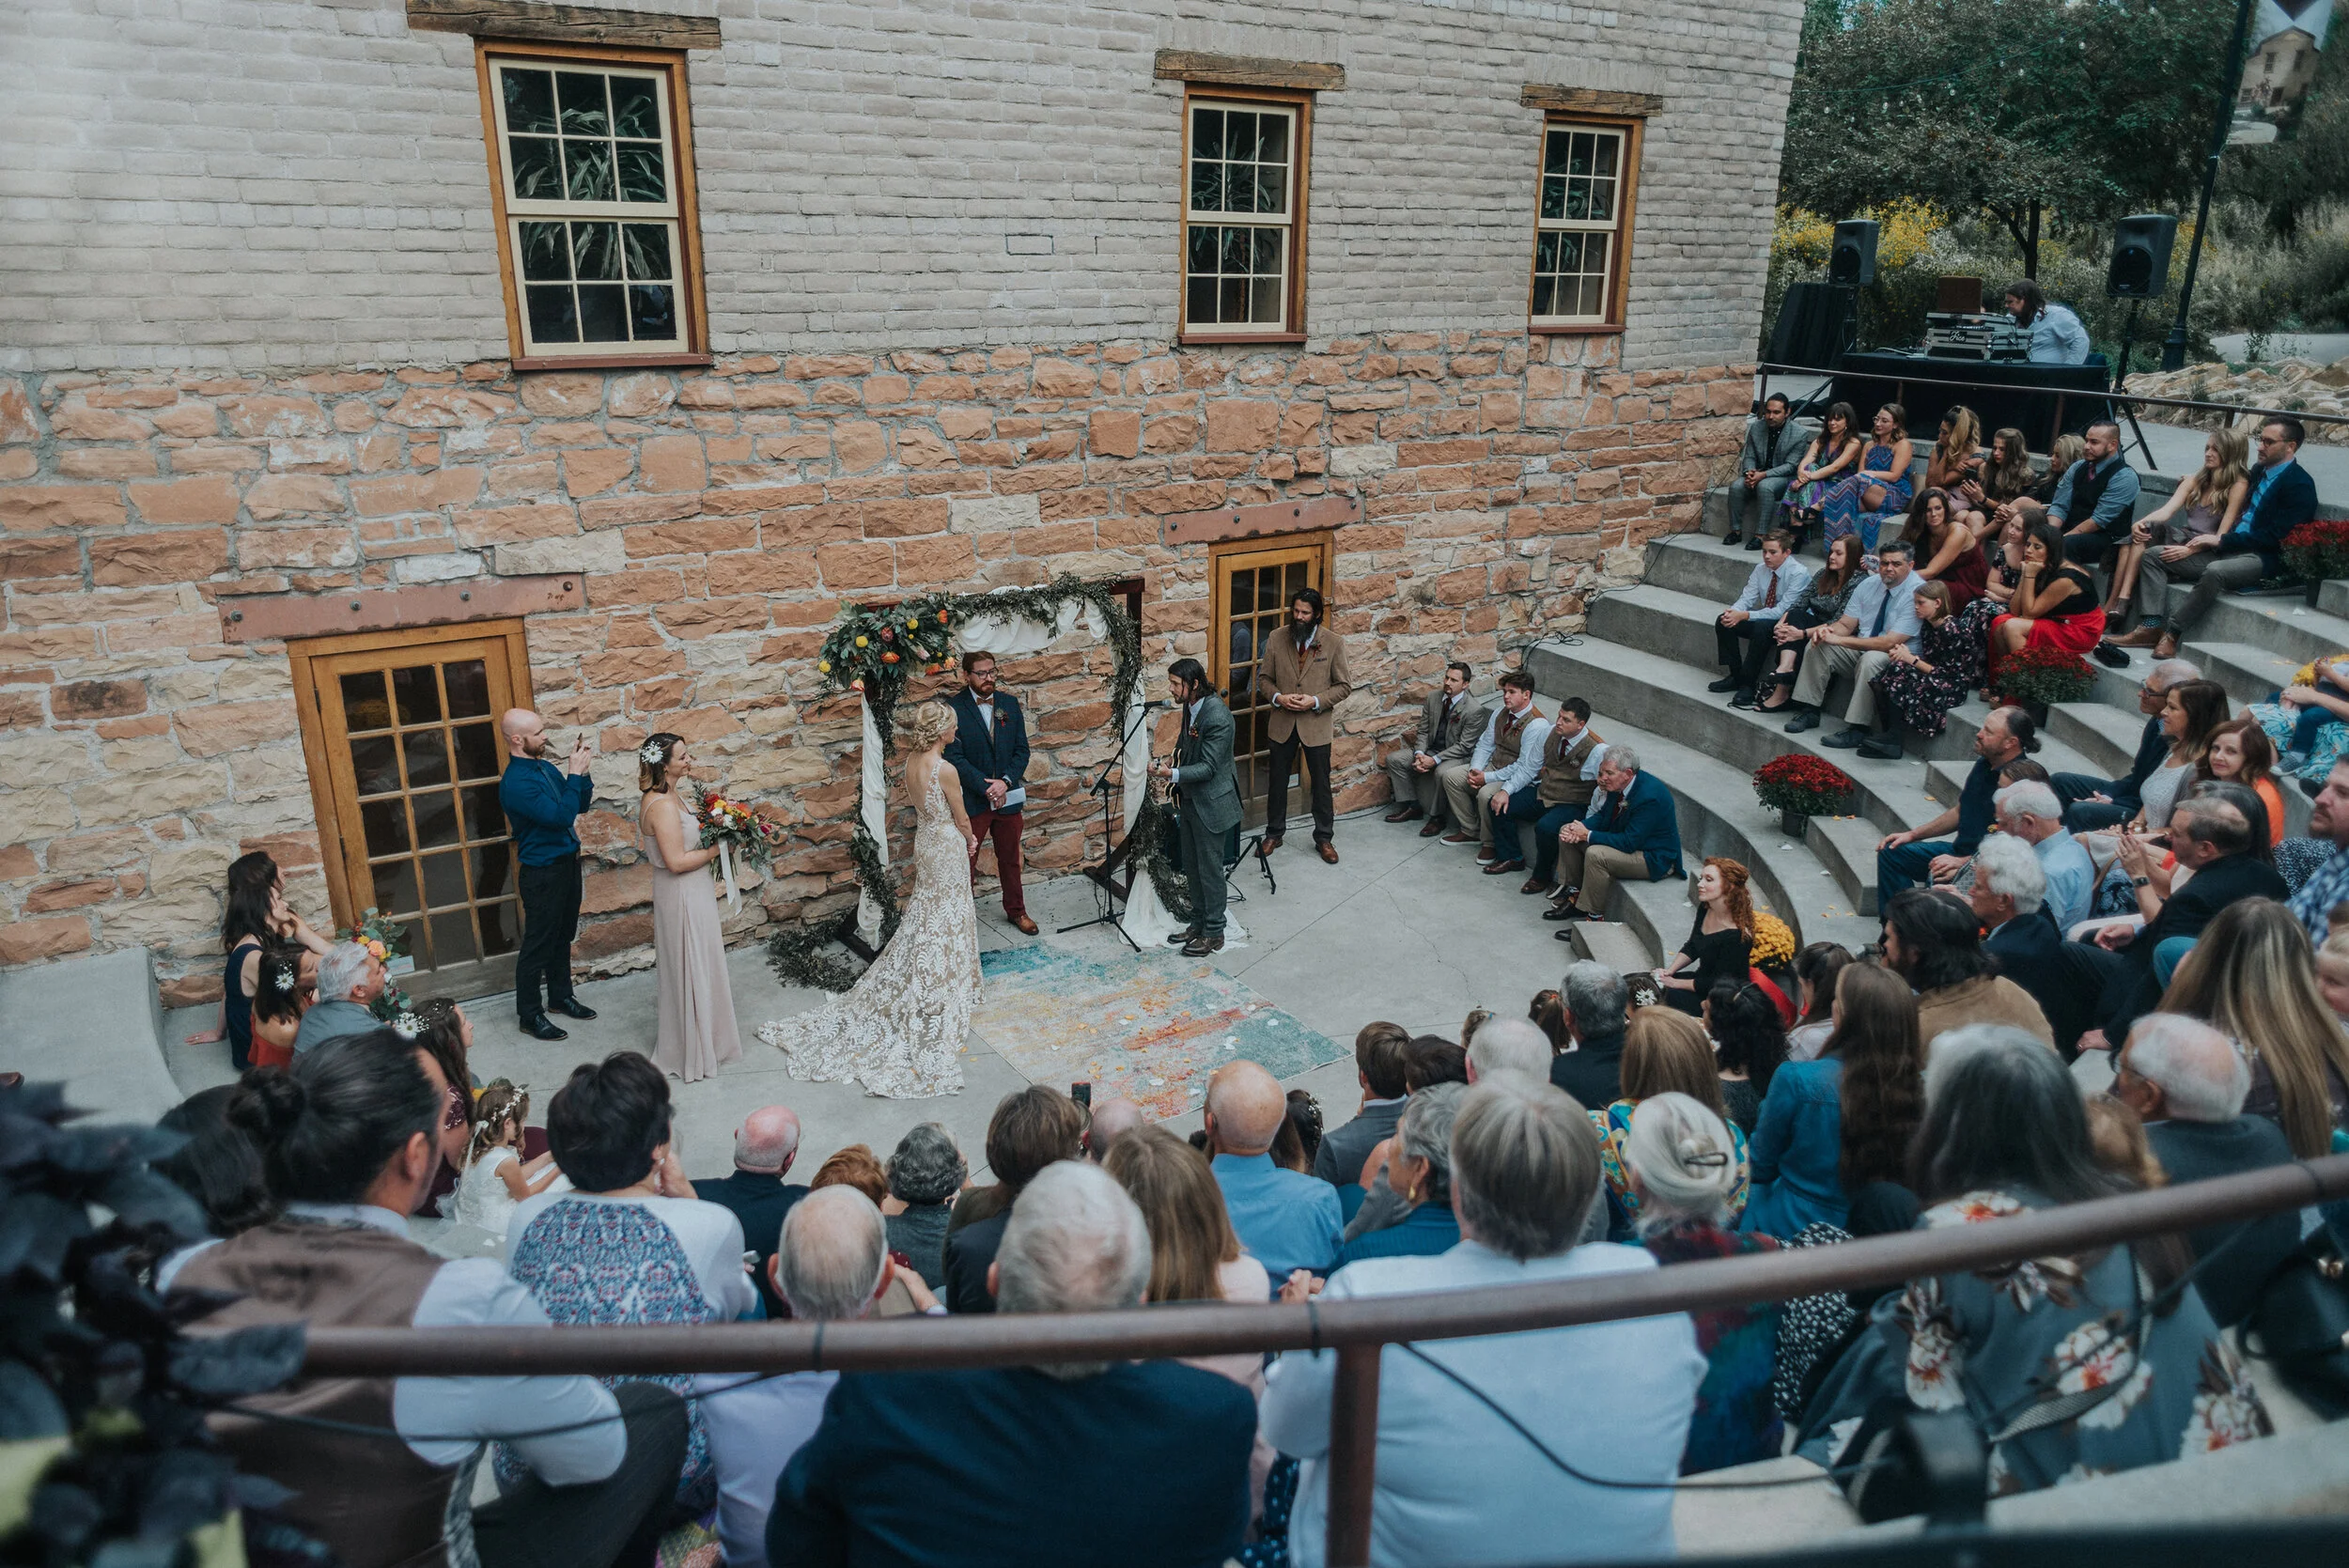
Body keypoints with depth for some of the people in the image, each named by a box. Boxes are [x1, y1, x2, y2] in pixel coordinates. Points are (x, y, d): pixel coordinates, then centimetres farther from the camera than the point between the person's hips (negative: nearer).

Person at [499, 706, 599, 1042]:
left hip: (567, 862, 9)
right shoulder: (516, 783, -23)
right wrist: (575, 774, -25)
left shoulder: (545, 766, 4)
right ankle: (531, 1016, 16)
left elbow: (582, 803, 10)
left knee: (563, 937, 22)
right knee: (538, 944, 3)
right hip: (542, 872, -9)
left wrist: (580, 767, -4)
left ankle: (560, 996, 38)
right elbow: (561, 817, -29)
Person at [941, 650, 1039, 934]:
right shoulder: (953, 708, -11)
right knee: (966, 862, 5)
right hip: (972, 801, -4)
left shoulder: (1009, 703, 3)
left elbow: (1022, 749, 3)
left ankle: (1016, 910, 36)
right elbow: (954, 757, -15)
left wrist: (1005, 781, -13)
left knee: (1010, 859, 19)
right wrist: (986, 788, -20)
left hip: (1008, 797, 4)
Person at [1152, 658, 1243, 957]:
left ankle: (1213, 934, 16)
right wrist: (1175, 758, 6)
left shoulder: (1217, 716, -25)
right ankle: (1198, 923, 33)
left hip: (1210, 803, -9)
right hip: (1189, 799, 9)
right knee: (1191, 866, 18)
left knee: (1210, 870, 3)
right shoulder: (1190, 705, 2)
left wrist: (1173, 774, -34)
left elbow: (1208, 767, -25)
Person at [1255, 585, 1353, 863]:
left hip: (1316, 724, -2)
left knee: (1321, 784, 9)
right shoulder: (1276, 638, -3)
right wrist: (1278, 697, -15)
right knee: (1277, 781, 13)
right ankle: (1274, 834, 30)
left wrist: (1316, 701, -17)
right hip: (1282, 723, 2)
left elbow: (1343, 685, -3)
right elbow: (1264, 678, 5)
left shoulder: (1334, 642, -7)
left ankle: (1324, 839, 24)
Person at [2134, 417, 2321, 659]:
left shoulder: (2300, 484, -7)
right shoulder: (2259, 471, 18)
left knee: (2214, 572, -40)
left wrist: (2223, 540, -13)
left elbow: (2274, 537, -14)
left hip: (2264, 558, -9)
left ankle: (2171, 633, -31)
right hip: (2226, 550, 9)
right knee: (2152, 557, -6)